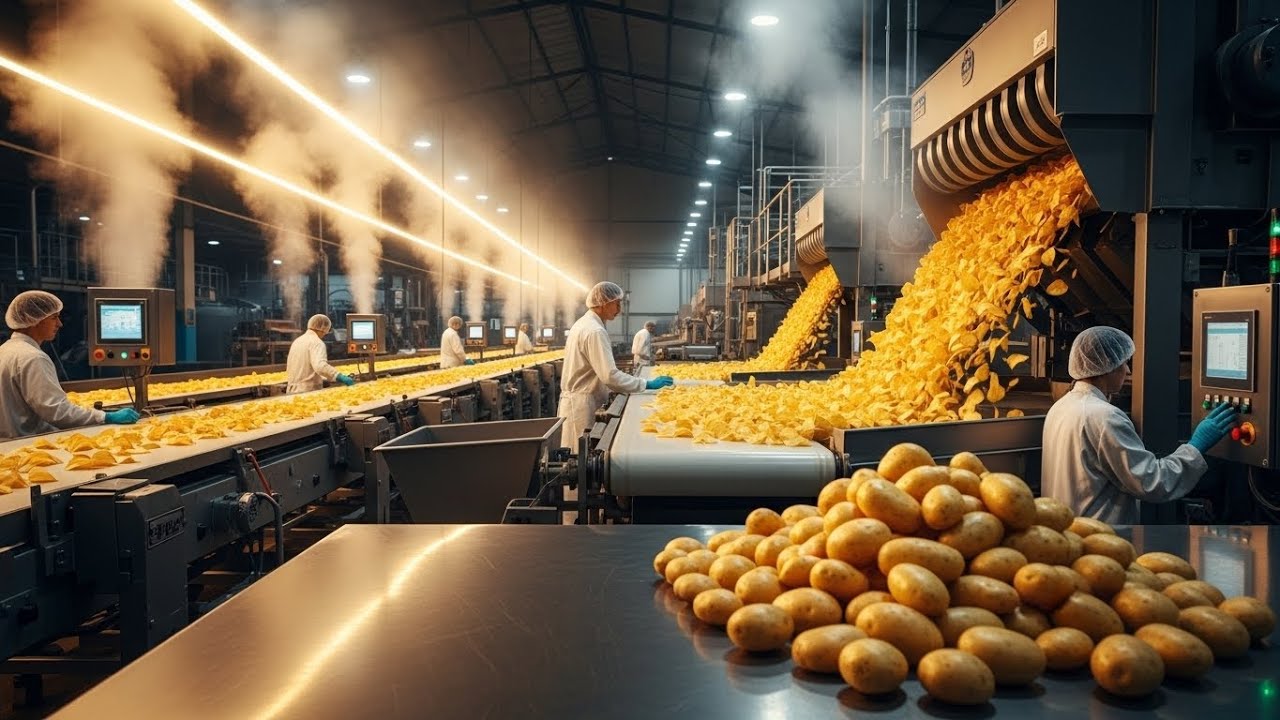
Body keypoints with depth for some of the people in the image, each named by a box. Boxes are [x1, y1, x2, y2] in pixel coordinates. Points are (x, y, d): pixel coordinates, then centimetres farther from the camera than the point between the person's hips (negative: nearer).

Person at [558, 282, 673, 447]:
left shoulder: (583, 323, 12)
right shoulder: (595, 331, -19)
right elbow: (610, 376, -25)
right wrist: (647, 384, -19)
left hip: (576, 400, 10)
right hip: (583, 404, -10)